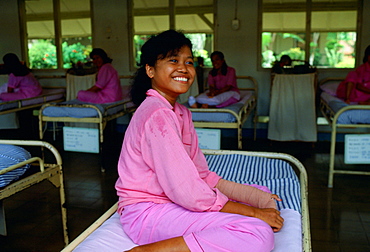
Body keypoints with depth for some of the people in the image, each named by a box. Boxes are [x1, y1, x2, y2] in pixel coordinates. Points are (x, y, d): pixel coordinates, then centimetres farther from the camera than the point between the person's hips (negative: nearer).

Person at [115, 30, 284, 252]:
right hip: (148, 213, -9)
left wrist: (261, 197, 1)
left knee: (268, 202, 13)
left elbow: (203, 175, 10)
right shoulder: (157, 114, -19)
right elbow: (187, 192, -24)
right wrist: (253, 212, -15)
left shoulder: (181, 113, 12)